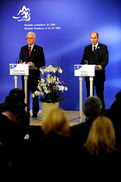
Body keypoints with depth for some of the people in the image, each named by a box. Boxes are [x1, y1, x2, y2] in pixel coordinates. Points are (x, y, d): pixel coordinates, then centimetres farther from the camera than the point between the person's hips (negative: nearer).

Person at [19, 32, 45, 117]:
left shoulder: (39, 49, 4)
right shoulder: (23, 48, 14)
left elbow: (42, 62, -1)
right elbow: (20, 60, 14)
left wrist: (34, 64, -17)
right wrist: (22, 63, -10)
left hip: (35, 74, -3)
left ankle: (35, 113, 7)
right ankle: (26, 112, 8)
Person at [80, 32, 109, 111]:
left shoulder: (103, 47, 2)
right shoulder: (87, 48, 13)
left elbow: (106, 60, -9)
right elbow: (84, 60, 10)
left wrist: (101, 65, -29)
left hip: (99, 75, -3)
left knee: (100, 95, 2)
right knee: (89, 95, 6)